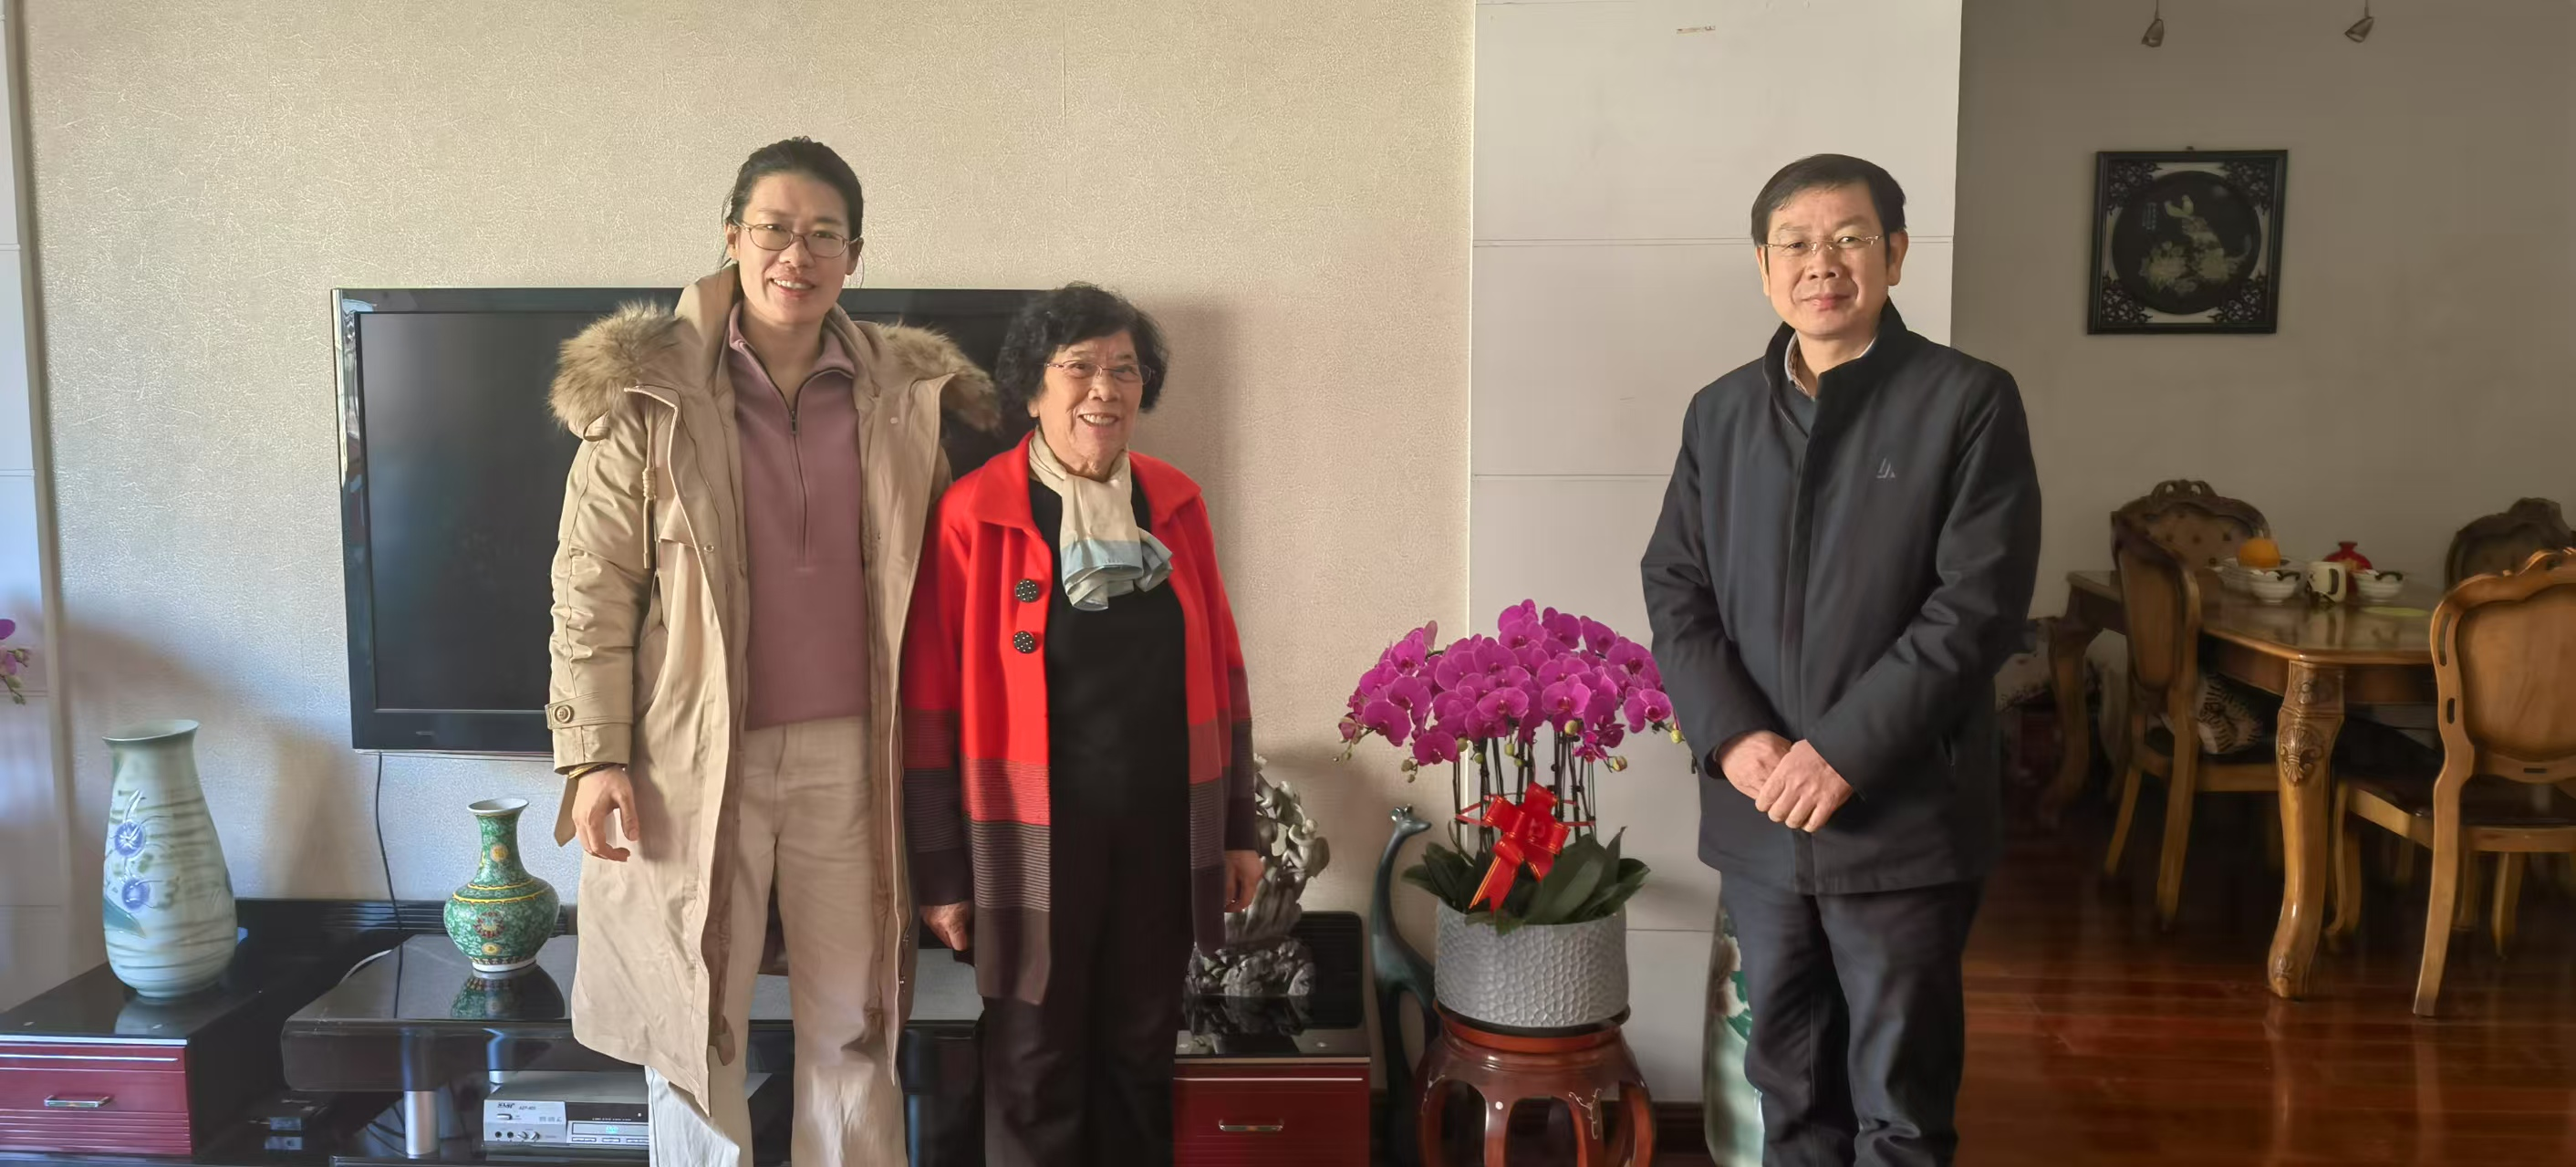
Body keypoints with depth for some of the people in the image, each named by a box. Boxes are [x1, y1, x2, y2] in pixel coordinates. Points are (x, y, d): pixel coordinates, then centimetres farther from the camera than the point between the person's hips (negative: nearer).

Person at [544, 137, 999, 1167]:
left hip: (850, 757, 2)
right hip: (695, 761, -2)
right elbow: (592, 588, -3)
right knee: (695, 1025, 10)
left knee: (853, 1025, 12)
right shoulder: (645, 389, -3)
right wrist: (595, 756, -8)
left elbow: (932, 586, 9)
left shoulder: (903, 395, 4)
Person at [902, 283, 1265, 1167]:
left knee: (1140, 1057, 16)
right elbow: (932, 700, -7)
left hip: (1163, 831, 4)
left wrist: (1238, 827, 9)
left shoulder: (1176, 506, 4)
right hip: (1038, 838, -4)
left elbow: (1221, 670, 9)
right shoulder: (973, 516, -9)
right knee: (1036, 1071, 9)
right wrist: (941, 870, -6)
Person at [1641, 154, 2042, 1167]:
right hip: (1758, 816, 4)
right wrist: (1733, 736, -10)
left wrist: (1845, 752, -18)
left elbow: (1977, 606, -13)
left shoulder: (1969, 403, -6)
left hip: (1905, 817, -4)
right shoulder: (1720, 413, 8)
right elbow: (1675, 589, 5)